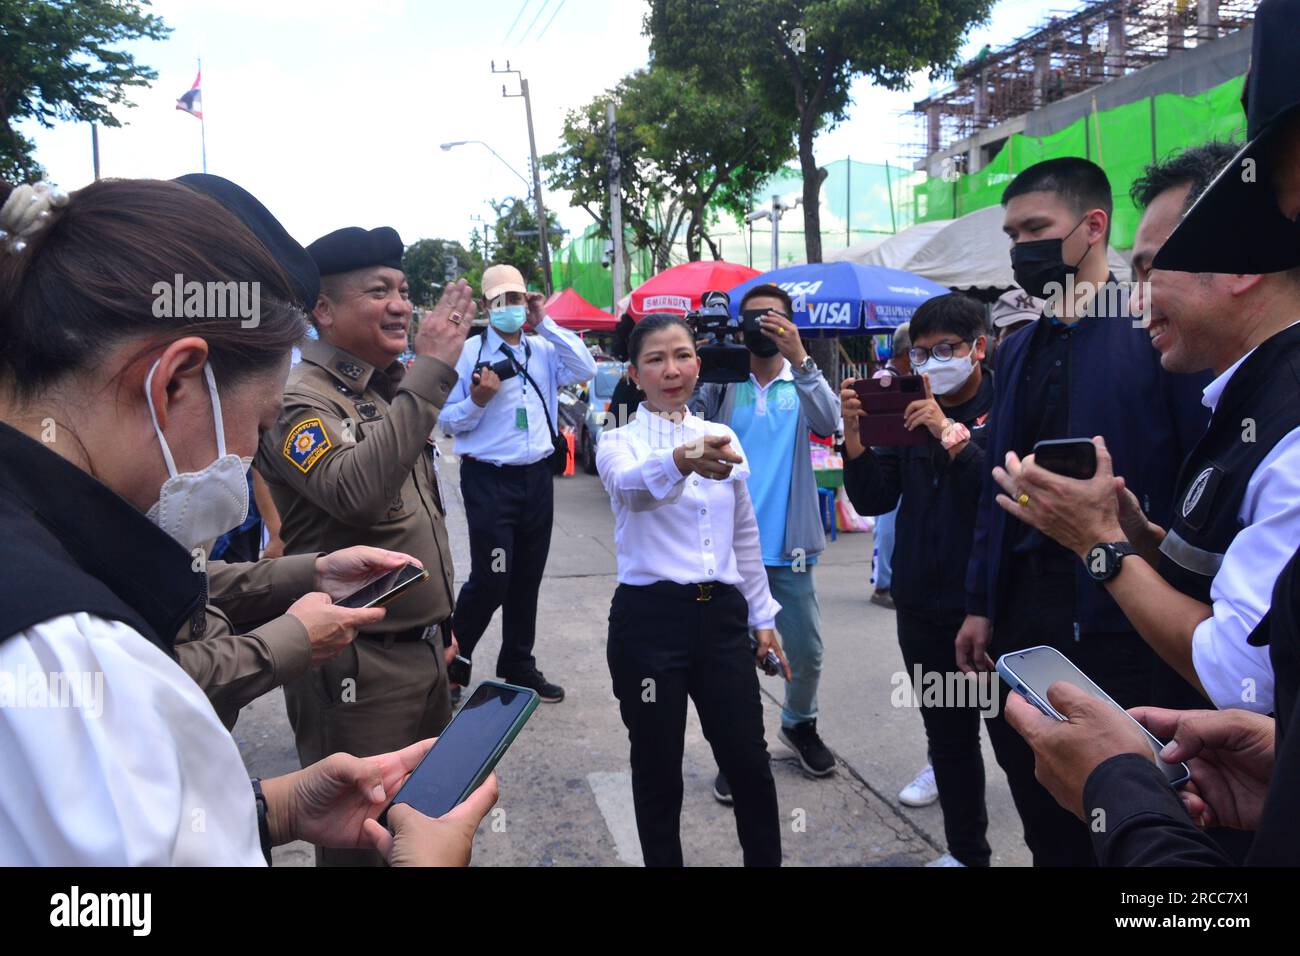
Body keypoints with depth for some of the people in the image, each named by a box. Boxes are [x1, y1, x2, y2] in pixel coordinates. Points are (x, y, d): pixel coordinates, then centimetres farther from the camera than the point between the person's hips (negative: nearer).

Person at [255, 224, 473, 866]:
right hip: (355, 665, -8)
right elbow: (355, 490, -35)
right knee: (364, 837, 5)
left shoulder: (392, 393, 12)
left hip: (425, 650, 9)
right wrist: (431, 371, -31)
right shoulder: (297, 398, -15)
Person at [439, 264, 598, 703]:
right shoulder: (468, 352, -5)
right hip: (489, 478, -5)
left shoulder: (545, 349, 8)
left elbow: (586, 370, -9)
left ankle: (518, 666, 29)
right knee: (490, 579, -6)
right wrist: (477, 401, -23)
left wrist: (546, 324, -8)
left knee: (528, 577, 14)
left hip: (537, 476, 5)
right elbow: (448, 421, -3)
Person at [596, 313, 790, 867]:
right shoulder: (619, 442, -5)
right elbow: (630, 487, -31)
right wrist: (681, 461, -52)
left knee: (749, 764, 9)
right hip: (649, 619, -3)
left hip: (721, 616, 4)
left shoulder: (724, 438, 9)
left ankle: (766, 860, 31)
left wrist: (762, 617, 15)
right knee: (658, 773, 8)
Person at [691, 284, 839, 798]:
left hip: (788, 547, 1)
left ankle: (800, 723, 39)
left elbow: (828, 422, -16)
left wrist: (799, 359, -27)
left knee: (806, 651, 11)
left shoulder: (802, 385, 5)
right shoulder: (720, 381, 2)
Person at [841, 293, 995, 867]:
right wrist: (854, 433, -12)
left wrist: (952, 434, -27)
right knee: (948, 737, 17)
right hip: (923, 604, 5)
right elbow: (872, 500, 2)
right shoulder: (906, 411, 7)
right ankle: (965, 851, 33)